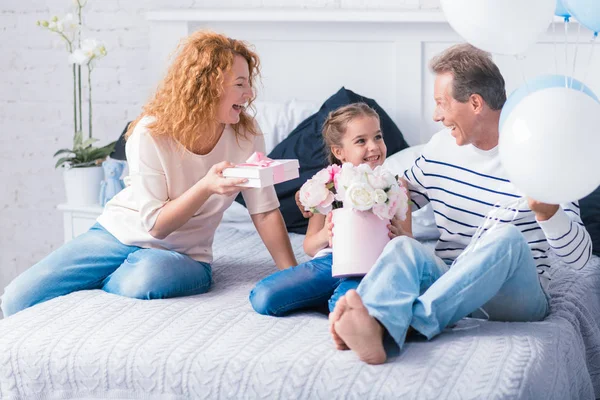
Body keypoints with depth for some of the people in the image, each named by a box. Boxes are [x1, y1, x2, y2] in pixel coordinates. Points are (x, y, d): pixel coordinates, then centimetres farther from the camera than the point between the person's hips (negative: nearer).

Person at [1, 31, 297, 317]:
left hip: (182, 254, 1)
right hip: (121, 234, 0)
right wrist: (206, 187, -33)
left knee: (145, 279, -38)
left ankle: (97, 283, -5)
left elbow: (266, 213, -7)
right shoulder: (150, 134, -19)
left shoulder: (246, 136, -12)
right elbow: (155, 225, -17)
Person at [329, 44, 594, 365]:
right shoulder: (441, 147, 9)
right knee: (402, 245, -27)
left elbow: (579, 257, -11)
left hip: (515, 295, -3)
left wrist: (546, 211, -32)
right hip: (448, 284, 4)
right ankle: (371, 326, -60)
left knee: (507, 236, -34)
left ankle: (408, 322, -49)